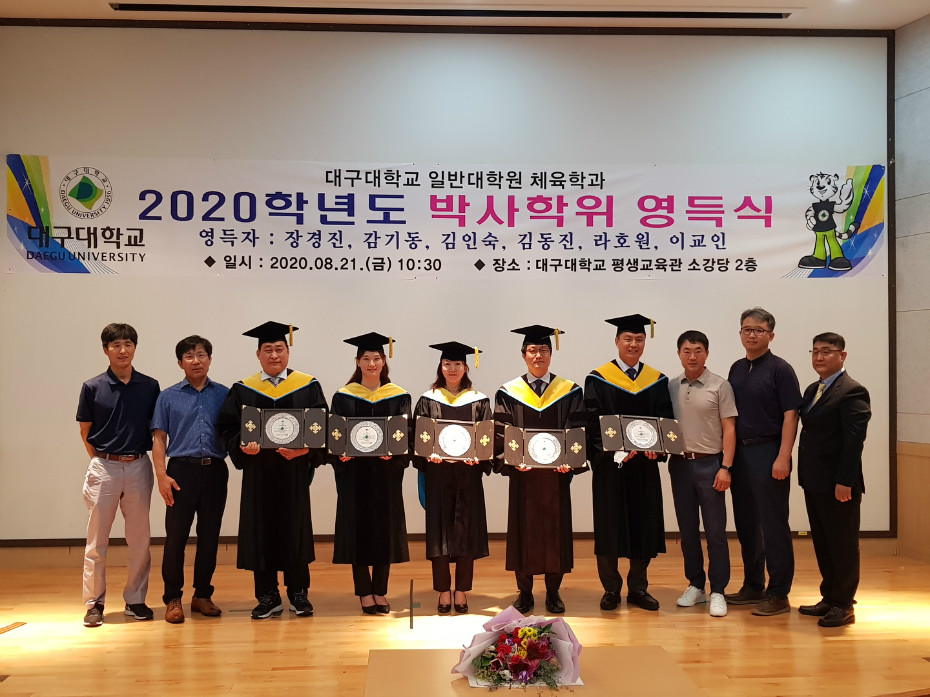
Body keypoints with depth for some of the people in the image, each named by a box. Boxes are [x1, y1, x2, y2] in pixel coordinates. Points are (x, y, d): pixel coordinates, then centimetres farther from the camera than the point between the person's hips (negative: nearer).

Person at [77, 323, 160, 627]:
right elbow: (85, 432, 6)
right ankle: (94, 603, 13)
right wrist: (101, 461, 1)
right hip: (103, 467, -1)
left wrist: (156, 461, 2)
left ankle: (135, 600, 18)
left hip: (139, 466, 2)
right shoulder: (92, 387, -1)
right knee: (97, 540, 3)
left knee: (139, 539, 7)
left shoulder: (150, 386, 3)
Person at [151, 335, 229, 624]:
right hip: (182, 472, -1)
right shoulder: (168, 397, 7)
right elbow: (159, 438, 3)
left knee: (209, 536, 7)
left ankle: (202, 595, 19)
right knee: (176, 537, -1)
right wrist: (161, 475, -8)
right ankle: (173, 599, 9)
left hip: (215, 472, 2)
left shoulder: (224, 395, 9)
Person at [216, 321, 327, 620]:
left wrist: (305, 449, -17)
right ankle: (268, 597, 14)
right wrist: (242, 446, -15)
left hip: (294, 471, -1)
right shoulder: (242, 390, 7)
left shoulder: (308, 387, 4)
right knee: (261, 531, 3)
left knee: (295, 530, 4)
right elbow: (227, 427, 5)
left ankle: (298, 593, 17)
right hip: (258, 471, 1)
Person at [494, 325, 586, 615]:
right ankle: (525, 592, 16)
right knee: (524, 529, 5)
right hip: (523, 474, 0)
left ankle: (553, 592, 17)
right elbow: (501, 434, -2)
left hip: (556, 474, 0)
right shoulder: (508, 393, 3)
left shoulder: (569, 391, 4)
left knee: (555, 528, 5)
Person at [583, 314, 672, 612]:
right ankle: (611, 589, 14)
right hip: (609, 465, -3)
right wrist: (616, 450, -21)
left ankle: (638, 588, 19)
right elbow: (592, 423, -8)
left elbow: (666, 422, 5)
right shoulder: (598, 380, -1)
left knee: (644, 526, 6)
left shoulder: (657, 381, 8)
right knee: (609, 528, 2)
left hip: (645, 466, 3)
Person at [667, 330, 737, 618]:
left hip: (709, 464, -4)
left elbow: (729, 429, -5)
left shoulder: (719, 386, -4)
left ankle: (717, 591, 8)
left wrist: (725, 467, -12)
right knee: (687, 529, 11)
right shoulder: (671, 387, 6)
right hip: (679, 463, 4)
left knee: (715, 531, 0)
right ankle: (695, 585, 23)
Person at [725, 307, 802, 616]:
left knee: (773, 525, -2)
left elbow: (790, 415, -11)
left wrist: (783, 457, -19)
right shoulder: (736, 369, 12)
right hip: (739, 452, 7)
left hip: (768, 454, -6)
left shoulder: (780, 369, -6)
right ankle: (752, 586, 24)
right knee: (746, 523, 13)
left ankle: (778, 594, 5)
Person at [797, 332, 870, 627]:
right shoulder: (812, 390, 14)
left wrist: (845, 481, -22)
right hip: (814, 482, 8)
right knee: (822, 544, 15)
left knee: (842, 545, 3)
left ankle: (843, 605, 13)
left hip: (838, 484, -8)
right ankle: (829, 598, 25)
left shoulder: (852, 392, -13)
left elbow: (854, 440, -18)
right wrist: (806, 475, 11)